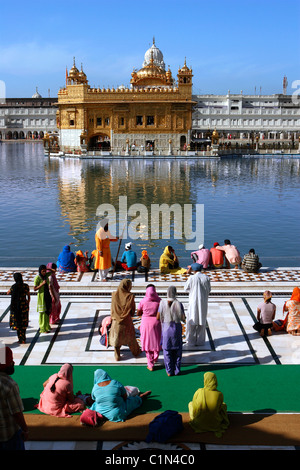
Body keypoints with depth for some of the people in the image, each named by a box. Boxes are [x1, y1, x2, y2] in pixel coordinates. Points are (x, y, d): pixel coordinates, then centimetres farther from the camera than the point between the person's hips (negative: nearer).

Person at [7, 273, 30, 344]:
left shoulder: (14, 286, -12)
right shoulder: (26, 286, -3)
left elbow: (8, 293, 6)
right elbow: (28, 296, 5)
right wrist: (28, 305, 17)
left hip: (16, 306, -3)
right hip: (24, 306, 3)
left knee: (17, 322, 7)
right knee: (23, 322, 15)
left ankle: (21, 339, 9)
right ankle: (23, 337, 25)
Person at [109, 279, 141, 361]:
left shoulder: (114, 295, -14)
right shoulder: (130, 296, -20)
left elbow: (112, 308, -3)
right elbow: (133, 309, -11)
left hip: (116, 319, 1)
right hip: (127, 320, -1)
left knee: (116, 336, 16)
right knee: (130, 336, 20)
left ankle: (117, 355, 25)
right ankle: (135, 351, 38)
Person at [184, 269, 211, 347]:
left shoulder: (192, 278, -13)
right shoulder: (206, 278, -5)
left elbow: (186, 288, 2)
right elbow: (209, 290, 8)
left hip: (194, 302, -3)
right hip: (203, 303, 3)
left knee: (192, 322, 7)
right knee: (202, 321, 13)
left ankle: (191, 341, 10)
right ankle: (200, 341, 18)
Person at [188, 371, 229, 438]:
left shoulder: (199, 392, -22)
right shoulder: (220, 395, -20)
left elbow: (194, 404, -5)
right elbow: (219, 408, -2)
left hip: (199, 422, 0)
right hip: (215, 422, 0)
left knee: (190, 404, 27)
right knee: (224, 405, 29)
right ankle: (217, 430, 25)